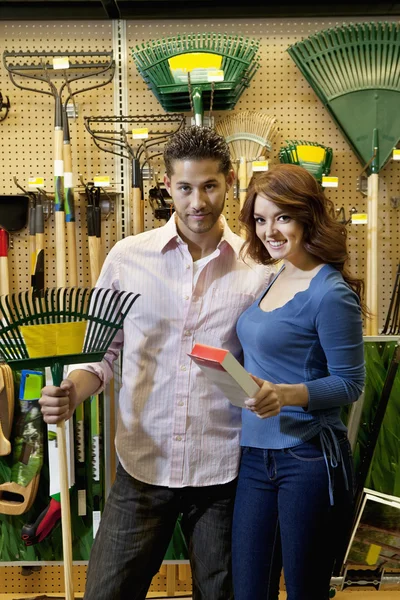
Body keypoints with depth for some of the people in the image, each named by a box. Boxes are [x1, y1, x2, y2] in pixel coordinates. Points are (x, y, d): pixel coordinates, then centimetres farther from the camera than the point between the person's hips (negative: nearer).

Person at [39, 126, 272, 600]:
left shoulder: (258, 270, -3)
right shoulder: (128, 257, -2)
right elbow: (102, 349, 4)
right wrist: (71, 392, -14)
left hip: (224, 470, 0)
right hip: (143, 467, 0)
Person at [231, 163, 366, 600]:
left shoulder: (330, 293, -14)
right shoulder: (271, 280, 8)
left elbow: (349, 383, -13)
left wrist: (286, 395, -26)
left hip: (309, 461, -7)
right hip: (255, 457, 7)